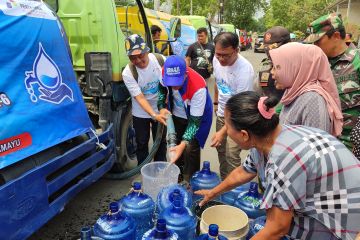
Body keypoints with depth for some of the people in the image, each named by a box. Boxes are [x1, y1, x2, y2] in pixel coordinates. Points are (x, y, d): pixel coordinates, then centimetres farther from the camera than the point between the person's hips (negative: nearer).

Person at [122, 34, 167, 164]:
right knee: (142, 143, 11)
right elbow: (140, 98, -24)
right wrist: (154, 115, -37)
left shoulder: (160, 59, -18)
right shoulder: (128, 73, -23)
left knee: (161, 141, 13)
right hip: (141, 113, -1)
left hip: (160, 110, 2)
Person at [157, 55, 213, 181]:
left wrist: (184, 143, -43)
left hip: (198, 116, -5)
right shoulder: (165, 72, -28)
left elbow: (195, 121, -34)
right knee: (175, 146, 16)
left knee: (190, 149, -13)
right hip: (176, 114, 5)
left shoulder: (198, 88, -42)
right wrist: (162, 107, -16)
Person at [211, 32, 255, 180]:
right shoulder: (216, 60, -9)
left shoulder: (245, 70, -30)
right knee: (221, 149, 15)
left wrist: (223, 131, -32)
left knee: (231, 154, -10)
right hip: (221, 113, 7)